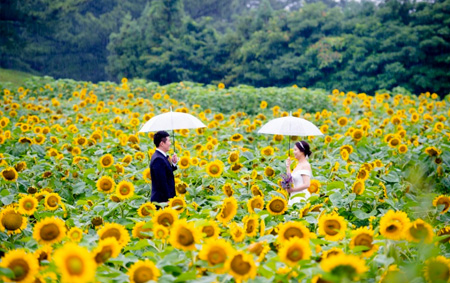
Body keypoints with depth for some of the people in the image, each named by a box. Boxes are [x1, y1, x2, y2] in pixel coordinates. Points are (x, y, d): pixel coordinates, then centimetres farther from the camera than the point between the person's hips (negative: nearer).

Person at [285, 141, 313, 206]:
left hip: (301, 197, -8)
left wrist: (292, 189, -16)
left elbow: (306, 184, -19)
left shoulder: (305, 165, -10)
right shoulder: (298, 165, 16)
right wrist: (288, 166, 16)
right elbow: (291, 180, 17)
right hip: (294, 197, 8)